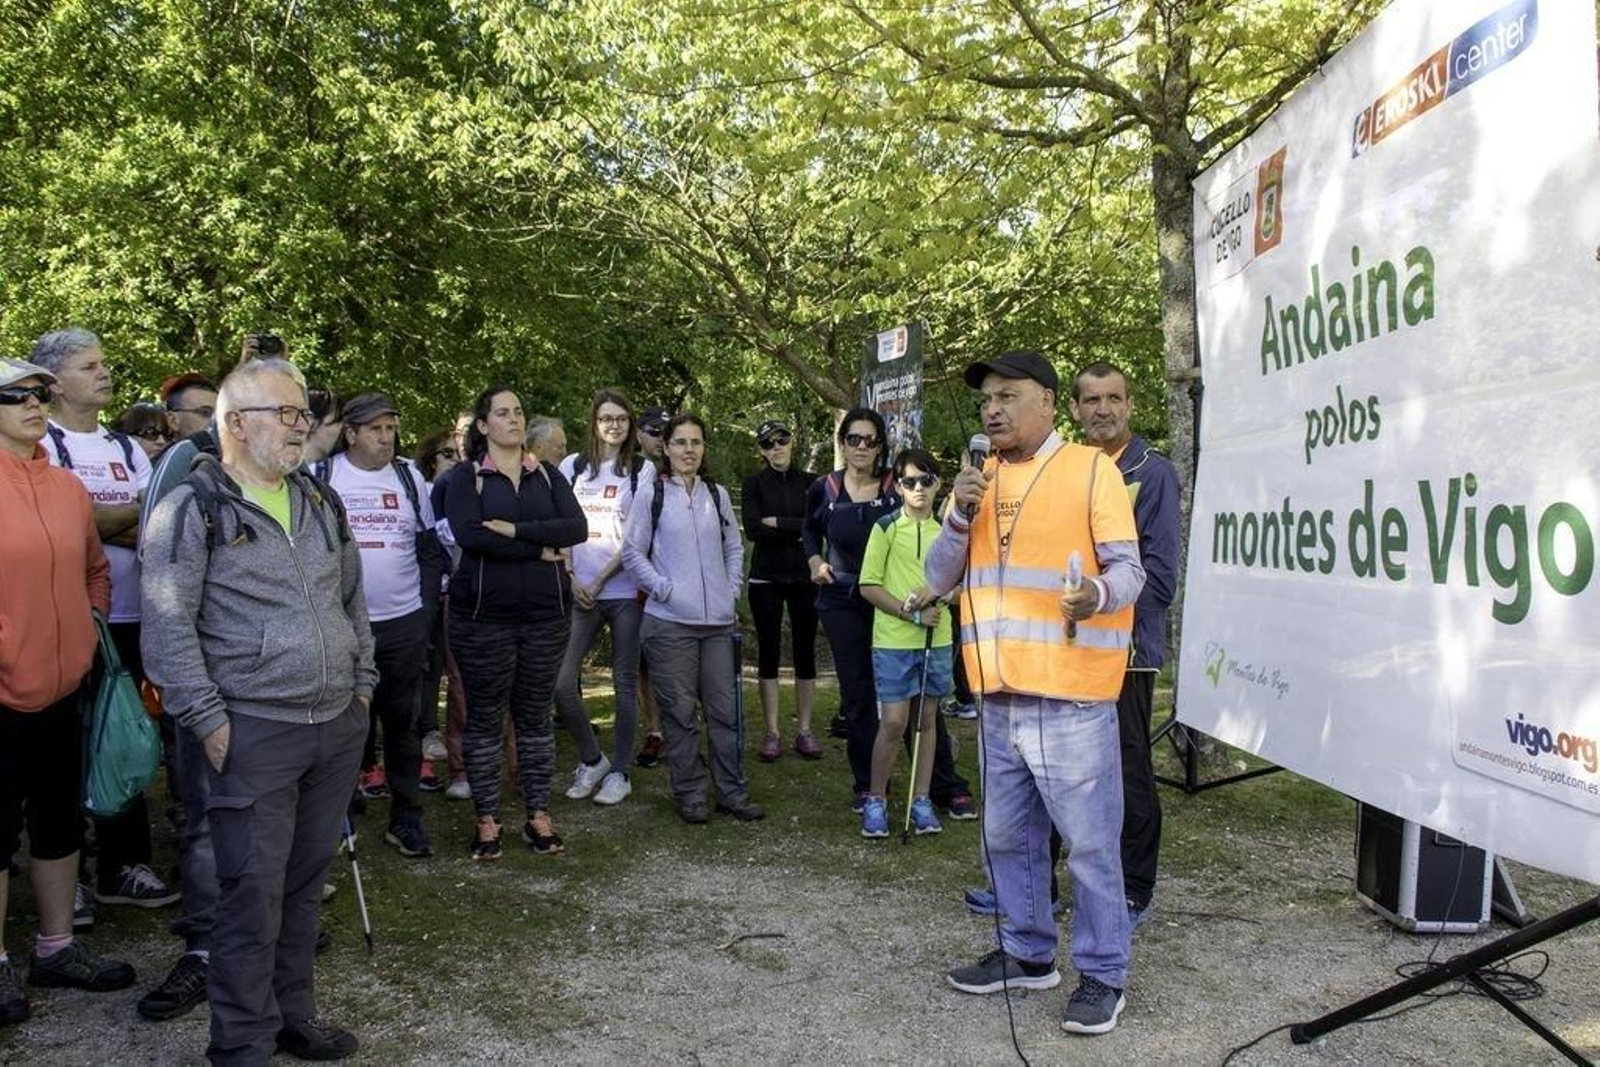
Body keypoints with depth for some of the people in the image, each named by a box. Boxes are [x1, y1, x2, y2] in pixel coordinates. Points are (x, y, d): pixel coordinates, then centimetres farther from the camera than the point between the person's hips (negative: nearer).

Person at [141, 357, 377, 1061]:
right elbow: (168, 625, -11)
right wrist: (207, 719, -13)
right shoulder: (194, 509, -7)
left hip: (339, 726, 6)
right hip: (254, 733, -6)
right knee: (253, 893, -1)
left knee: (306, 883, 15)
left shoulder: (321, 504, 13)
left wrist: (362, 681, 14)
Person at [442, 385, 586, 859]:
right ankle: (486, 819, 15)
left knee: (535, 715, 9)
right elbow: (469, 534, -16)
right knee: (484, 717, 5)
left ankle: (538, 814, 18)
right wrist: (540, 549, -13)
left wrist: (515, 529, -16)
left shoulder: (547, 476, 10)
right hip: (484, 614, -2)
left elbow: (577, 527, -5)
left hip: (545, 612, 3)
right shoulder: (465, 477, 1)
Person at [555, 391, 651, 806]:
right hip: (580, 592, 2)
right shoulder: (573, 466, 9)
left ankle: (619, 772, 16)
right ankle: (591, 760, 15)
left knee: (625, 683, 4)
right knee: (561, 682, -6)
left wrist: (599, 581, -6)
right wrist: (571, 579, -2)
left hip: (625, 590, -2)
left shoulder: (642, 469, 2)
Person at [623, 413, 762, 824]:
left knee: (725, 709, 6)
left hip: (718, 621, 4)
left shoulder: (717, 494, 11)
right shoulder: (651, 493, -1)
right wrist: (665, 589, -9)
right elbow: (633, 552, -1)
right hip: (670, 621, -3)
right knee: (680, 712, 3)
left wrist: (731, 593, 7)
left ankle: (732, 791, 16)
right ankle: (689, 794, 14)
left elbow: (734, 548, 18)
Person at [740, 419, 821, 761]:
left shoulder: (811, 482, 6)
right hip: (766, 579, -1)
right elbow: (753, 529, -11)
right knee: (768, 654, 2)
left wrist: (777, 522, -11)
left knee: (805, 653, 4)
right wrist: (799, 530, -10)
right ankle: (772, 733, 8)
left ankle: (805, 731, 11)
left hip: (805, 578, 1)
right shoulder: (754, 484, 2)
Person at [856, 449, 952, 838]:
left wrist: (935, 593, -9)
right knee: (893, 722, -5)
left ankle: (921, 799, 19)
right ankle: (875, 799, 11)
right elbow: (869, 587, -6)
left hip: (937, 639, 4)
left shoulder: (946, 530, 9)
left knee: (928, 718, 10)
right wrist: (912, 613, -15)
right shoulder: (886, 528, -4)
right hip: (893, 640, -4)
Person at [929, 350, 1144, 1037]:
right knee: (1009, 836, 16)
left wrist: (1097, 594, -29)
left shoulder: (1090, 469, -3)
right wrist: (960, 515, -7)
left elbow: (1128, 568, -7)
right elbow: (939, 579, 10)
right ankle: (1027, 954, 31)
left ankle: (1102, 975, 13)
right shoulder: (978, 480, 13)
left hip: (1069, 696, -6)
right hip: (1000, 696, 6)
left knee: (1089, 843, 1)